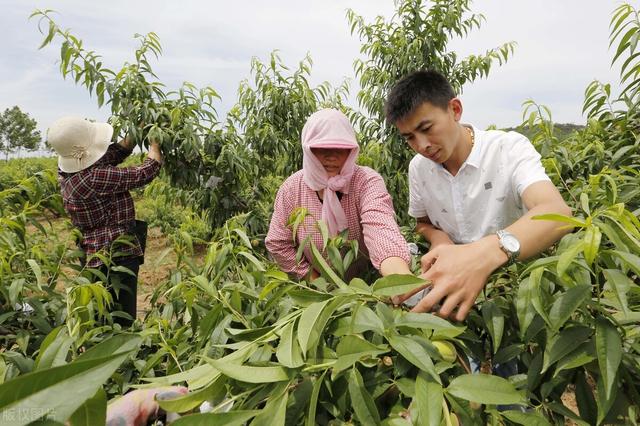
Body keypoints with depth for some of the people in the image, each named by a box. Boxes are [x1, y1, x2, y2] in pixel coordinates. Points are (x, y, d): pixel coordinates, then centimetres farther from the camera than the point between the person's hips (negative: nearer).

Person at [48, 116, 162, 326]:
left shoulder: (68, 170, 1)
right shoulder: (94, 178, -25)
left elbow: (112, 154, 9)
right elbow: (145, 173, -18)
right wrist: (156, 142, -4)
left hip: (97, 254, 9)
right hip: (117, 254, -9)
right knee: (121, 319, 2)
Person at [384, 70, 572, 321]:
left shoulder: (510, 148, -15)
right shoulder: (418, 167, -1)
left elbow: (559, 213, -32)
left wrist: (487, 252, -50)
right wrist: (437, 237, -9)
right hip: (451, 278, 4)